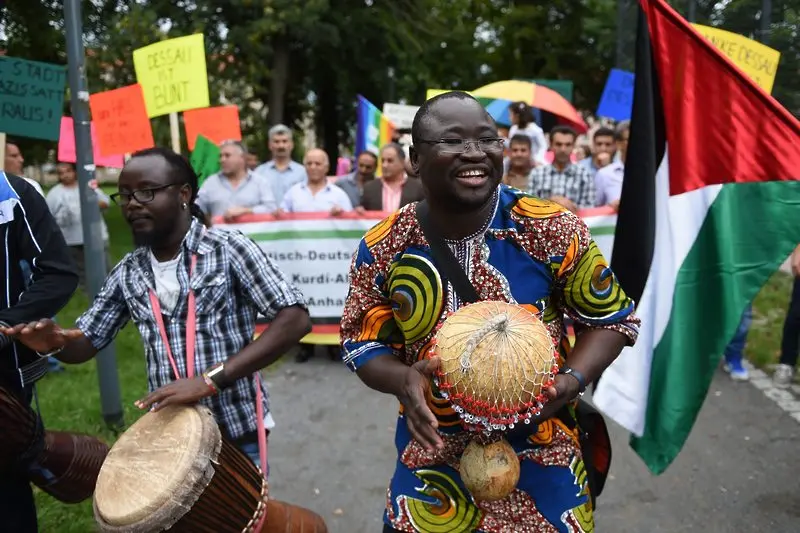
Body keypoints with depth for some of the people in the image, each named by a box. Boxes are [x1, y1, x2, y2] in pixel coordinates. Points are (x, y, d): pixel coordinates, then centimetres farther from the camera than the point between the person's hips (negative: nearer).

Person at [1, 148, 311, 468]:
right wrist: (54, 343, -11)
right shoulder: (128, 273, 5)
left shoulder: (228, 249, -11)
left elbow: (296, 319, -18)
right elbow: (85, 343, 14)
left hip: (236, 435, -4)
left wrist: (210, 378, -24)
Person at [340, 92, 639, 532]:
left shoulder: (553, 230, -14)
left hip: (542, 456, 0)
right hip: (432, 459, 1)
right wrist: (403, 379, -21)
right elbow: (363, 343, 0)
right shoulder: (381, 249, -11)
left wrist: (572, 380, -20)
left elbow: (611, 317, -2)